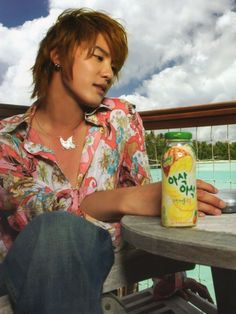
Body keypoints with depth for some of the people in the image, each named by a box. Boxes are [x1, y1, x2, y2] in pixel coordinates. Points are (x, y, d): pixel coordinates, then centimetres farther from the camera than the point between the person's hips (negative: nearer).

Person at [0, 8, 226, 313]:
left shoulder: (120, 118, 1)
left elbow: (145, 198, -1)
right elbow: (33, 210, -21)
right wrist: (124, 199, -36)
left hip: (100, 261, 2)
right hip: (29, 270, 0)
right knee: (55, 228, -33)